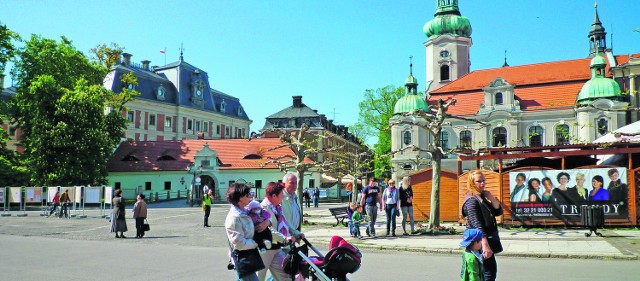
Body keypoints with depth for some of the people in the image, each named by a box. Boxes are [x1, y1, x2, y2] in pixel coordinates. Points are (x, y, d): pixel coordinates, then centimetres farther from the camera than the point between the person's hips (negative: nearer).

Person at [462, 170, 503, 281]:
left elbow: (499, 212, 9)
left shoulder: (482, 198, 12)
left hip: (488, 238, 10)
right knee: (490, 272, -11)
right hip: (480, 242, -10)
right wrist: (485, 246, -30)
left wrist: (491, 198, -6)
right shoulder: (472, 200, -16)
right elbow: (477, 225, -24)